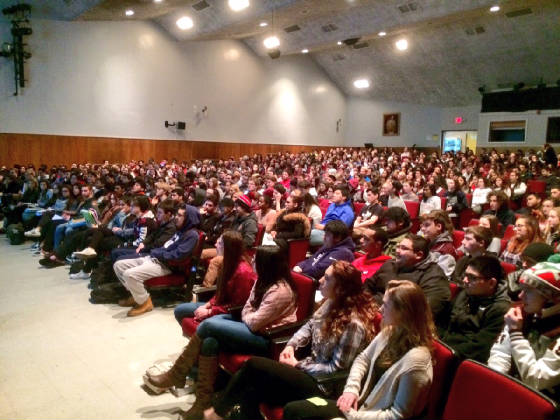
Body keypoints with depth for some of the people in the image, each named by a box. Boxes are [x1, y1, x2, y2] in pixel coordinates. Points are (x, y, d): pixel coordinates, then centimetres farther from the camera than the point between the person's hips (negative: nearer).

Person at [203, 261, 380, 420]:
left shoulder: (354, 324, -23)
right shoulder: (332, 303, 2)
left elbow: (336, 368, -19)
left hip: (321, 384, -8)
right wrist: (291, 345, -3)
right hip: (310, 368, 8)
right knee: (250, 388, -14)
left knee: (253, 365, -17)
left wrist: (297, 365, -12)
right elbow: (310, 325, 15)